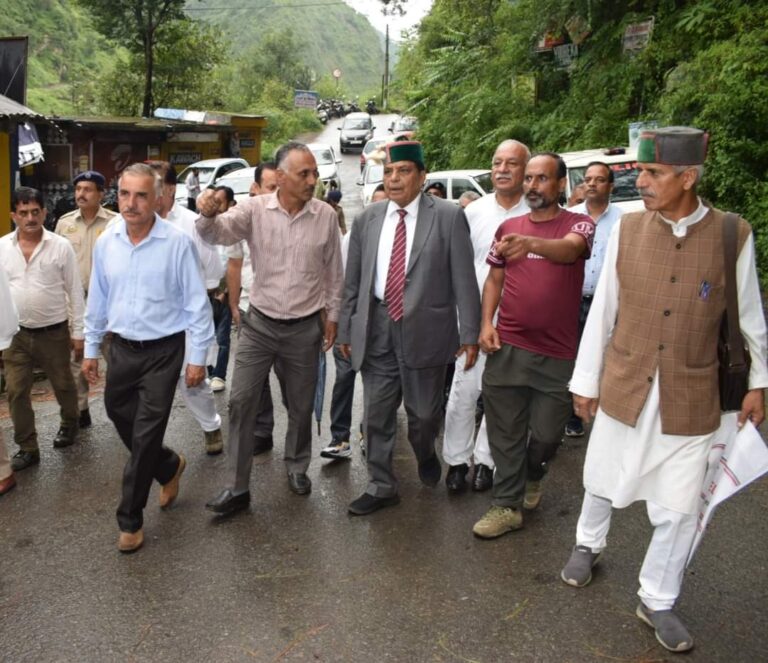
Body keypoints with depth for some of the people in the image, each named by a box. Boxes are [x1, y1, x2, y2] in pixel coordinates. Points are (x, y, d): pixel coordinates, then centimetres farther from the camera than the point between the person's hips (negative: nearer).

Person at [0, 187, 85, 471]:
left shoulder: (61, 246, -8)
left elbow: (75, 292, -4)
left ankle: (69, 424, 42)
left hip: (54, 332, -2)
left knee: (63, 385, 15)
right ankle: (27, 447, 17)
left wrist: (78, 332, -3)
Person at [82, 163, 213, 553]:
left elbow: (196, 302, -11)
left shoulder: (177, 243, -15)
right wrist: (91, 349, 13)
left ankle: (130, 519, 16)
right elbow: (98, 299, 10)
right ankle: (169, 467, 44)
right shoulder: (105, 243, 0)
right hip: (121, 348, 5)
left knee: (145, 437, 0)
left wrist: (198, 356, -10)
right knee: (120, 419, 16)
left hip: (163, 351, -5)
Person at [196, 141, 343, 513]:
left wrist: (332, 316, 9)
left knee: (301, 406, 13)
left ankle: (297, 467, 37)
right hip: (260, 324, 0)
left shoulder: (326, 216, -4)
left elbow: (333, 272, 6)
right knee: (240, 402, -2)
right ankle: (237, 487, 8)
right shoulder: (255, 209, -7)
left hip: (305, 328, 1)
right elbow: (218, 233, -20)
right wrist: (208, 214, -43)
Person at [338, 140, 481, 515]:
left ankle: (425, 454, 44)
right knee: (377, 414, 9)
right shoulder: (367, 219, 7)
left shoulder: (449, 217, -4)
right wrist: (346, 329, 10)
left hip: (424, 330, -3)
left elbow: (464, 280, -5)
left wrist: (470, 333, -7)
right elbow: (352, 281, 11)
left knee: (425, 413, 10)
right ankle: (382, 487, 25)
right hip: (375, 330, 3)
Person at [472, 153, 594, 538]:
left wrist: (532, 243, -47)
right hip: (507, 348, 2)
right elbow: (494, 278, 12)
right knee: (505, 432, 6)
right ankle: (507, 506, 18)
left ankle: (532, 477, 40)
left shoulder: (579, 224, -3)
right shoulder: (508, 227, 8)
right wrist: (486, 323, -3)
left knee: (546, 433, 10)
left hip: (557, 353, -2)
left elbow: (569, 250, -25)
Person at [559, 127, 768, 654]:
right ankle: (589, 545, 48)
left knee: (679, 510, 8)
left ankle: (657, 601, 29)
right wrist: (586, 380, 4)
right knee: (603, 482, 18)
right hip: (623, 389, 1)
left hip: (691, 399, -1)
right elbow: (602, 310, 0)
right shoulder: (627, 230, -6)